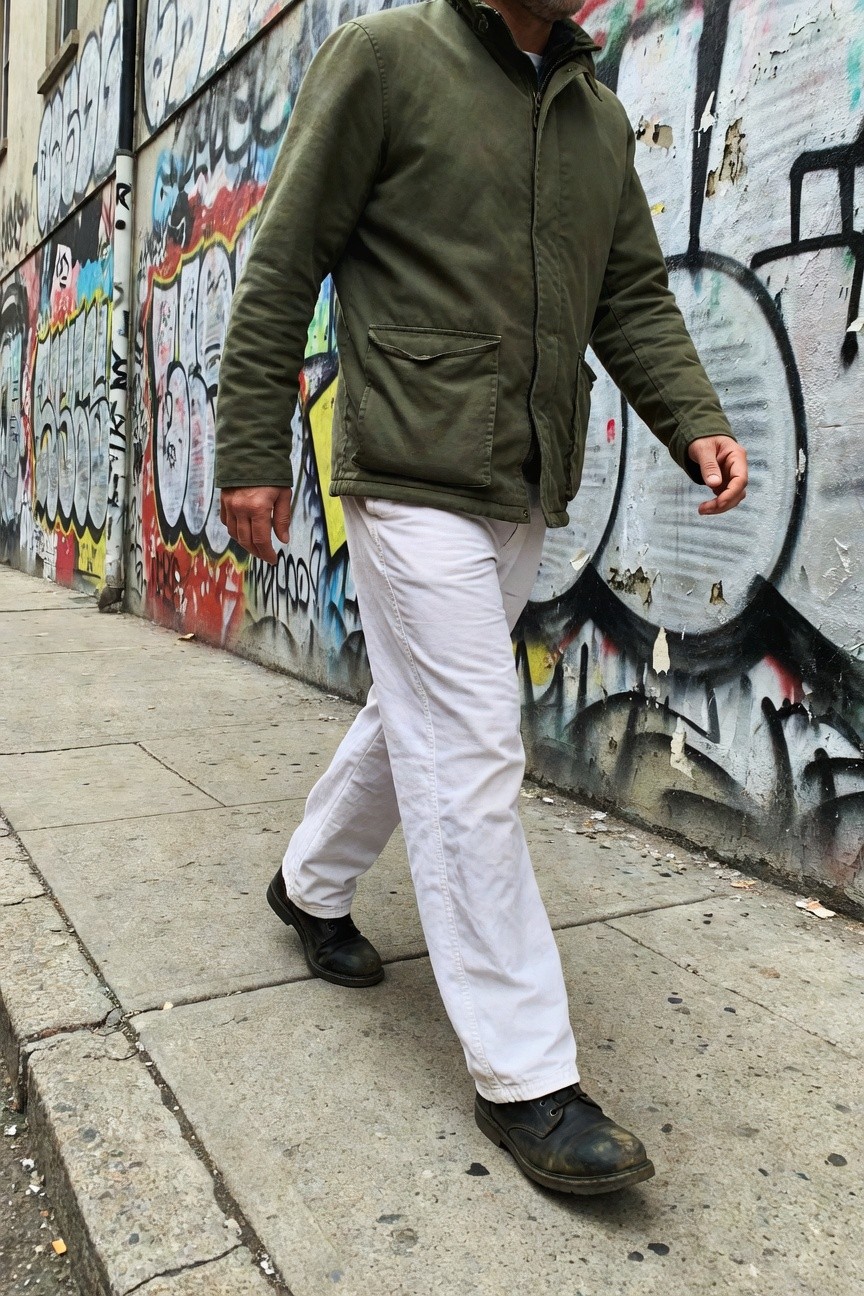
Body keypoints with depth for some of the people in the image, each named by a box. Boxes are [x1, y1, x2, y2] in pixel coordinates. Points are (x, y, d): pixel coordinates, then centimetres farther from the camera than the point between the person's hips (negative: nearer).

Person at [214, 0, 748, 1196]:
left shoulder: (601, 118, 18)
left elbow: (635, 296, 16)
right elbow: (283, 266, -2)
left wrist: (694, 425, 0)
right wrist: (253, 450, -6)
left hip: (528, 497, 7)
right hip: (416, 480, -7)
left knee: (420, 719, 16)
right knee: (472, 759, -9)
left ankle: (311, 887, 40)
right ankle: (525, 1077, 2)